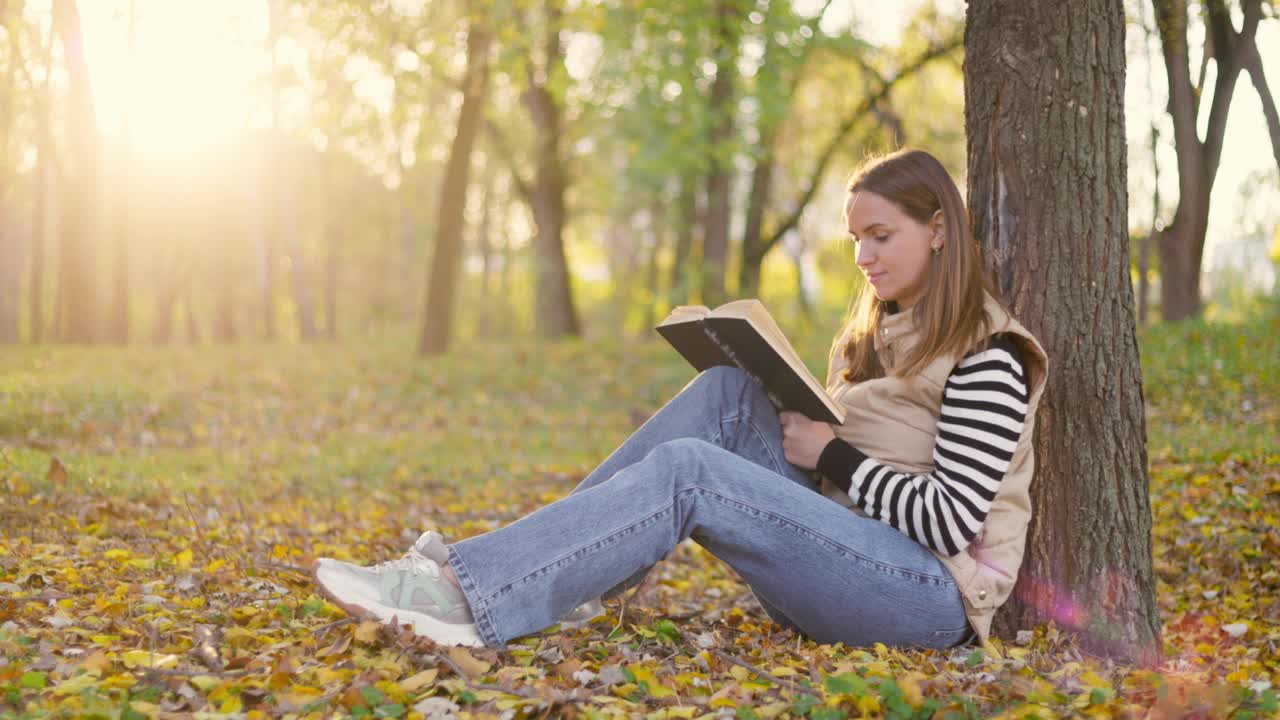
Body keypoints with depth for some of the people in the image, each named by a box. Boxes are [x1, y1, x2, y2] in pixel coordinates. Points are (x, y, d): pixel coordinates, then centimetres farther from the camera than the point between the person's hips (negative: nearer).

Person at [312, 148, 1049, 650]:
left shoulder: (987, 357, -10)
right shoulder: (880, 328, 16)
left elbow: (951, 519, -17)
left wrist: (830, 455, -13)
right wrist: (795, 427, 0)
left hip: (934, 594, -8)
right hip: (841, 550, 8)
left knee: (685, 469, -25)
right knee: (729, 394, -10)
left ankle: (469, 599, -31)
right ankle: (566, 571, -14)